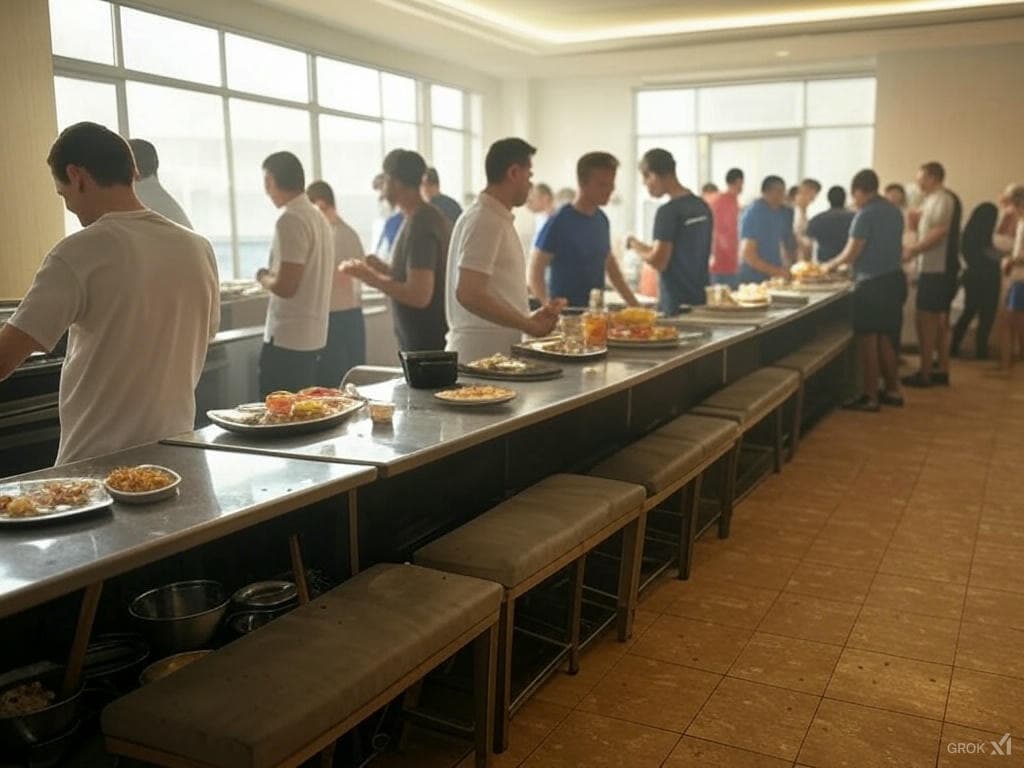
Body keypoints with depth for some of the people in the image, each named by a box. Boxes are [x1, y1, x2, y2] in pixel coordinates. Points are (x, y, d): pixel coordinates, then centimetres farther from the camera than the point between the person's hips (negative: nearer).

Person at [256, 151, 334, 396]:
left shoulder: (290, 221, -16)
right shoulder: (319, 218, 13)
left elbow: (285, 287, -20)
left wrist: (263, 277, -2)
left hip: (287, 340, -9)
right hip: (314, 336, 9)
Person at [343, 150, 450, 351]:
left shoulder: (419, 225, -19)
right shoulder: (432, 216, 10)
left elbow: (419, 296, -25)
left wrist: (371, 277, -15)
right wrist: (385, 271, 11)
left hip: (425, 342, -9)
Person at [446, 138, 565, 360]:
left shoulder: (497, 218, 18)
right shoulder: (484, 221, -13)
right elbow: (468, 294, -22)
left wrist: (531, 318, 12)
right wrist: (529, 325, -16)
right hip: (482, 355, -9)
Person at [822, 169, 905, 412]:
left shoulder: (866, 214, -13)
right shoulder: (894, 211, 11)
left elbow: (852, 253, -13)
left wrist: (832, 264, 5)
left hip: (872, 283, -8)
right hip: (894, 278, 8)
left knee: (868, 340, -1)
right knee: (885, 339, 16)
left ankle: (870, 396, 3)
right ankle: (892, 390, 22)